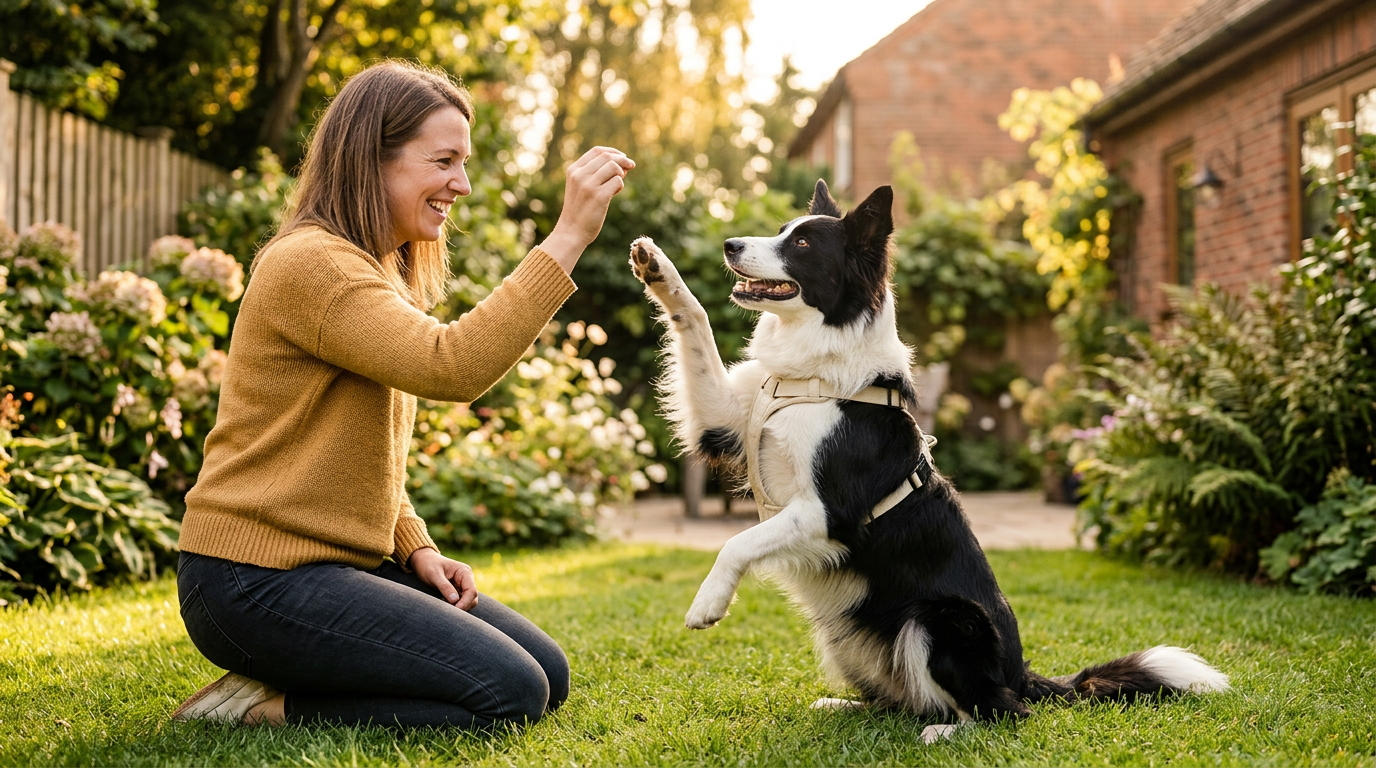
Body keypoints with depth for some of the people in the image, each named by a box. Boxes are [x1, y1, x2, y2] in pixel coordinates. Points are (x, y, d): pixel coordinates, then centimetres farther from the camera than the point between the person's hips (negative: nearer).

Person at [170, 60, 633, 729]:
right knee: (511, 693, -16)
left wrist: (415, 547, 4)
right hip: (254, 580, -10)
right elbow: (452, 367, -31)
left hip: (342, 562, 10)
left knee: (548, 674, 6)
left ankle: (277, 697, 8)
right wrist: (569, 236, -30)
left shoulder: (379, 274, 17)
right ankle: (267, 707, -5)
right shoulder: (311, 263, -17)